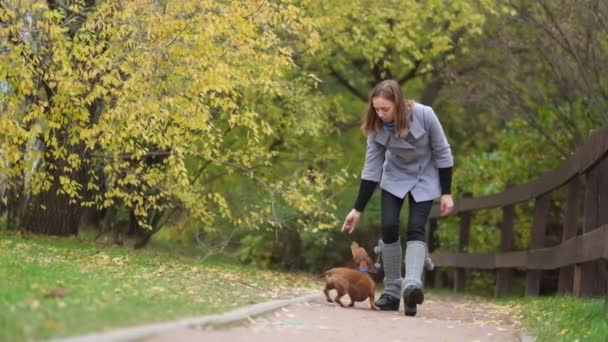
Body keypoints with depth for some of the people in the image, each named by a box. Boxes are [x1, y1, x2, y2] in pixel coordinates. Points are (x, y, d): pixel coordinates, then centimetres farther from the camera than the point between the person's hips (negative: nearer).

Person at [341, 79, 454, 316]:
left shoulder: (424, 115, -29)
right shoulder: (377, 127, -20)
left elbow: (442, 153, -17)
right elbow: (371, 168, -13)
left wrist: (446, 193, -14)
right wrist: (357, 210, -13)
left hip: (424, 179, -2)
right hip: (394, 178, 2)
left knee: (415, 230, -19)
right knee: (389, 228, -10)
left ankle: (412, 285, -35)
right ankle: (392, 292, -1)